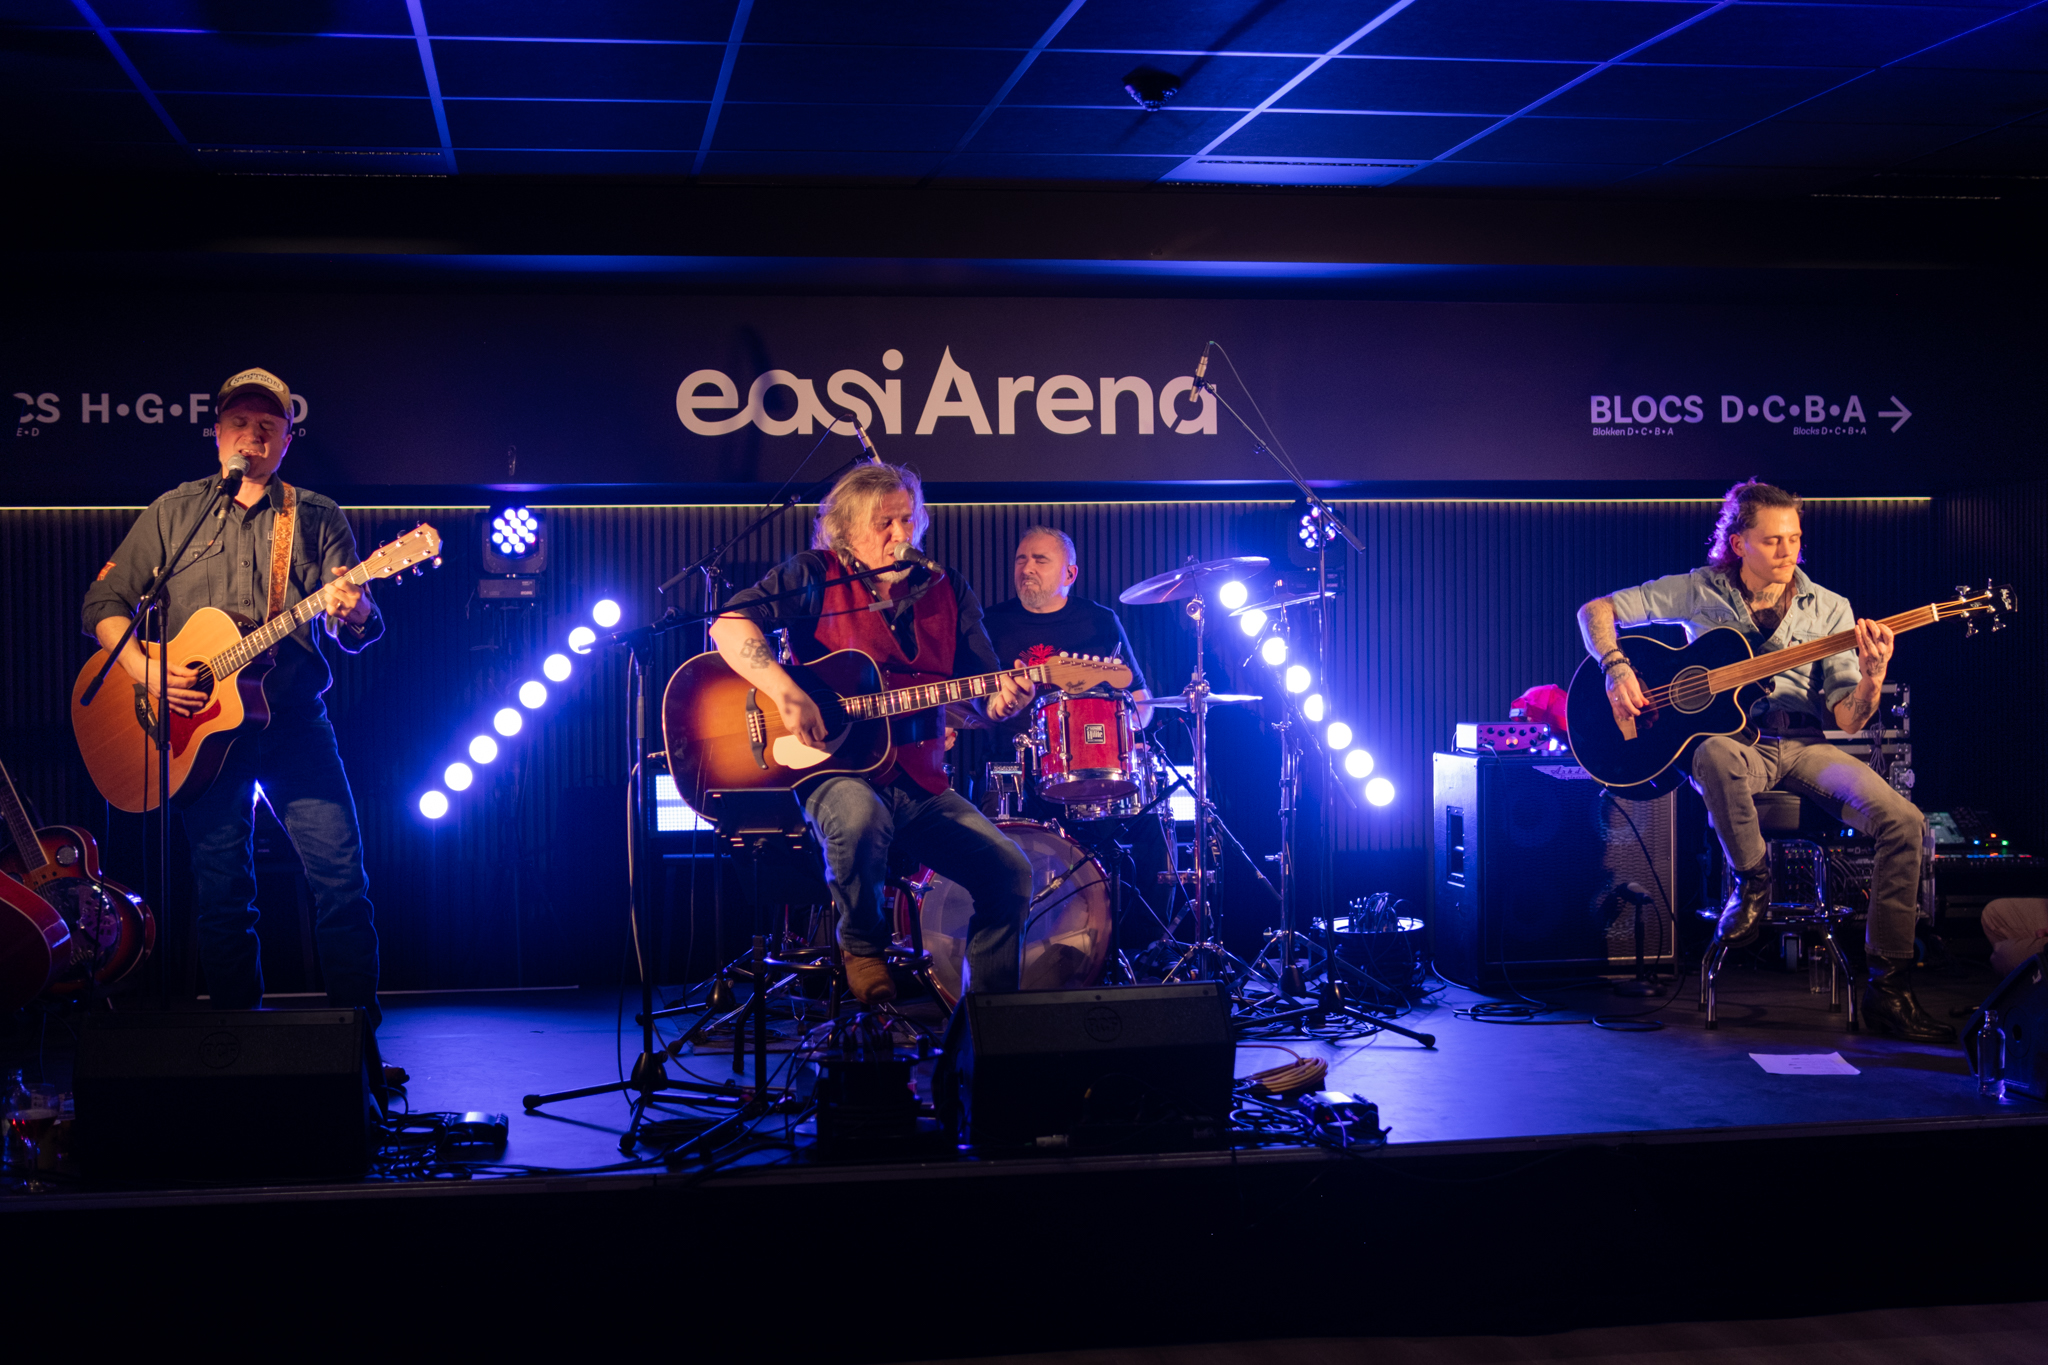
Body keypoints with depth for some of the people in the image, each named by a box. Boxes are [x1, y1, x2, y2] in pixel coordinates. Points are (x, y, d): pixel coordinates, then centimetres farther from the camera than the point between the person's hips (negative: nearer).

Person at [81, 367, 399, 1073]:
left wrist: (353, 617, -22)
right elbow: (104, 601, 8)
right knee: (221, 894, 2)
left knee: (341, 876, -9)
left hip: (295, 718, 0)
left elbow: (357, 633, 3)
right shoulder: (174, 512, 10)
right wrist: (144, 672, -10)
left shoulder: (317, 518, 9)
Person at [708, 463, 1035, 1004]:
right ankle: (861, 947, -8)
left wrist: (1003, 699, -15)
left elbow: (983, 692, 10)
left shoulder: (948, 591, 12)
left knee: (1009, 872, -11)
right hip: (837, 771, -4)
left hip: (921, 781, 5)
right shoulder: (814, 577, 0)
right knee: (861, 822, -38)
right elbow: (729, 624, -13)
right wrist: (787, 694, -27)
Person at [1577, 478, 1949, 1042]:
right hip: (1733, 738, -2)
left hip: (1804, 746, 2)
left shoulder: (1829, 609, 7)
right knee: (1714, 755, -42)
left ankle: (1887, 986, -14)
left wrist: (1871, 681, -21)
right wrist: (1616, 667, -13)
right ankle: (1751, 881, -14)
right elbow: (1597, 610, 5)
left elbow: (1847, 719, 1)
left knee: (1902, 819, -23)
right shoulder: (1699, 592, 4)